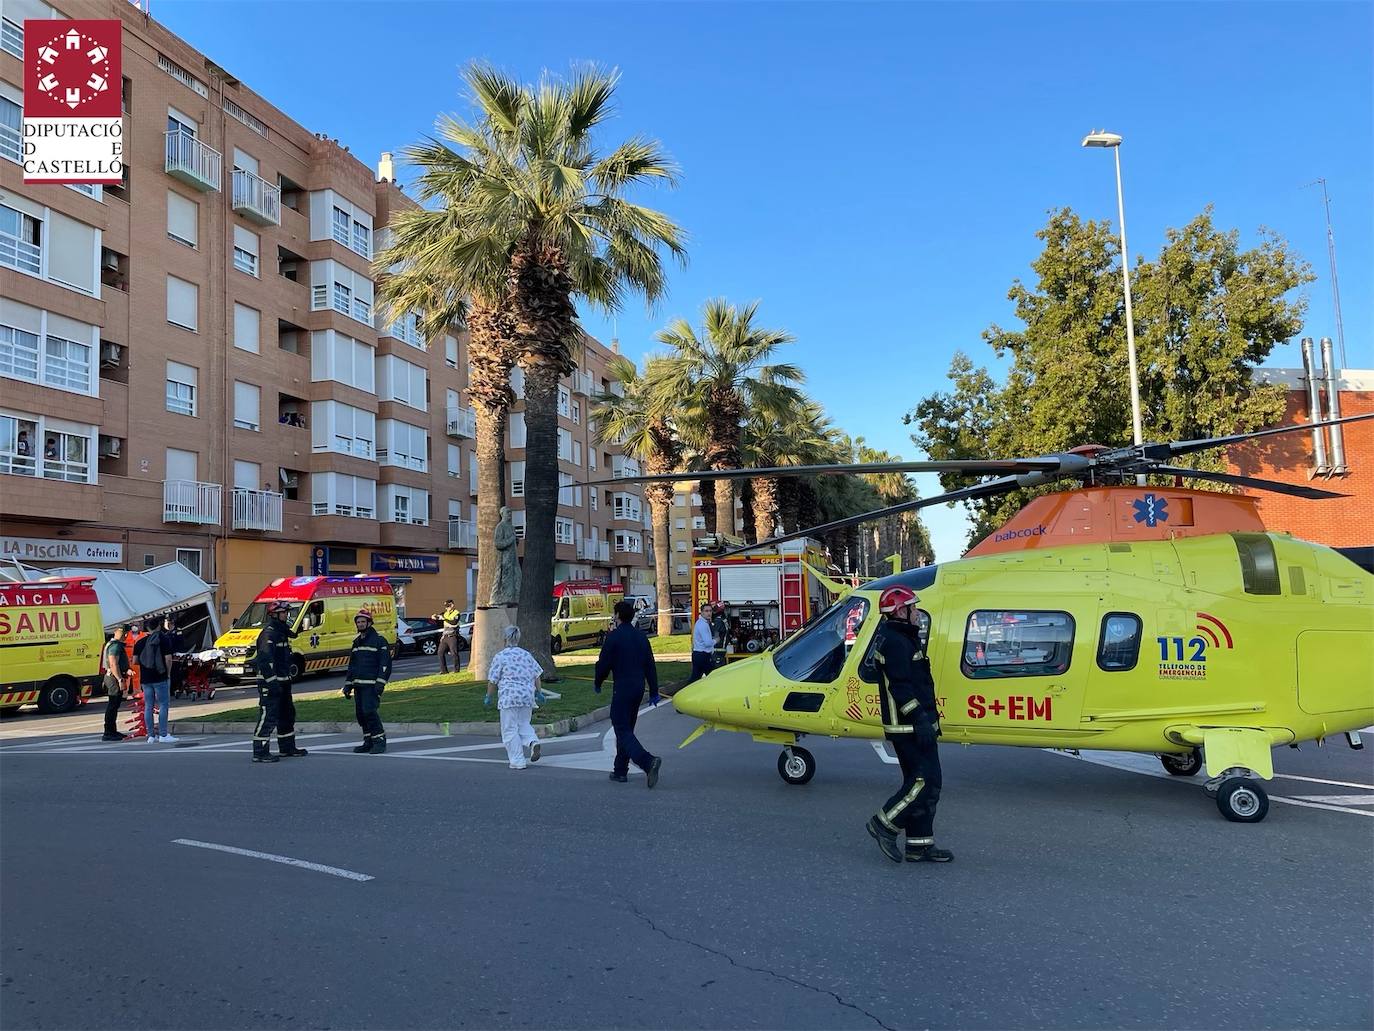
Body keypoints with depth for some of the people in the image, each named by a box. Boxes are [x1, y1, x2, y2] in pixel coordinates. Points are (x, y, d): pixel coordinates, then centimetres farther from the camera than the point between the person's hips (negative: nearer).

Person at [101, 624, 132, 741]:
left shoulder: (118, 645, 17)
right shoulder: (115, 646, -17)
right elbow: (113, 664, -24)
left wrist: (126, 670, 15)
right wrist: (120, 680, -26)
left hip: (116, 678, 11)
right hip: (115, 679, -11)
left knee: (114, 706, 15)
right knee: (112, 706, -7)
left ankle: (112, 731, 23)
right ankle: (108, 734, -4)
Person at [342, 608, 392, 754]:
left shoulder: (379, 640, -5)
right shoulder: (356, 641, 19)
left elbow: (385, 663, -10)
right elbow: (351, 664, 24)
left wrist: (380, 683, -19)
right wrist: (348, 684, 18)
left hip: (371, 684, -8)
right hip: (358, 684, 8)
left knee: (369, 711, -16)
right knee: (360, 713, 7)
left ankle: (380, 740, -9)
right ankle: (368, 741, 16)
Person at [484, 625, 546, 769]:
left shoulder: (500, 656, -4)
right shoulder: (527, 655, 11)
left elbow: (492, 680, -3)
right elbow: (537, 676, 11)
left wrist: (488, 696, 8)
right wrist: (538, 692, 19)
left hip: (509, 697, -5)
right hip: (527, 695, 5)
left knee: (510, 730, 3)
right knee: (523, 724, 20)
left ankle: (517, 761, 2)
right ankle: (533, 742, -9)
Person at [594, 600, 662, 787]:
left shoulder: (613, 636, -11)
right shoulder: (641, 636, 8)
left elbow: (604, 664, -10)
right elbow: (650, 665, 9)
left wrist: (598, 684, 9)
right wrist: (654, 691, 14)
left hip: (622, 689, -7)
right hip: (639, 687, 7)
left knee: (623, 731, -6)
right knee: (626, 728, 17)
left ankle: (648, 761, -26)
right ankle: (620, 770, 23)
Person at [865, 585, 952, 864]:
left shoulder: (902, 639, 20)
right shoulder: (894, 642, -15)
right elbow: (900, 687, -23)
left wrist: (929, 719, 25)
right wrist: (920, 720, -26)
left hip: (916, 726, 11)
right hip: (908, 728, -11)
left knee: (919, 781, 12)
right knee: (927, 781, -10)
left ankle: (920, 845, 16)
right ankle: (884, 824, -1)